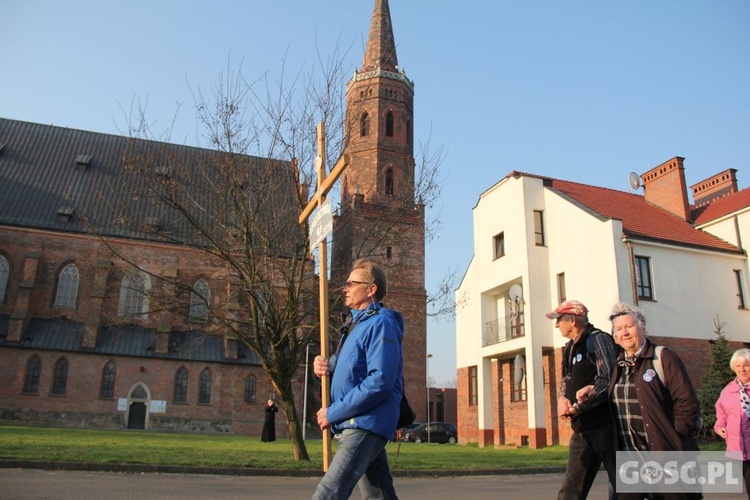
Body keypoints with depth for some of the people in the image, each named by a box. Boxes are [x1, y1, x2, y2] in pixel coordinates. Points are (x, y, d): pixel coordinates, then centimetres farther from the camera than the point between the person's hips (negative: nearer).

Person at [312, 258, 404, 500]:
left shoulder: (381, 323, -13)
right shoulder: (355, 323, 17)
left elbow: (380, 383, -22)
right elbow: (348, 363, 25)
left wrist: (333, 413, -17)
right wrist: (326, 364, 0)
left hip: (366, 424, -10)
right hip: (355, 425, 10)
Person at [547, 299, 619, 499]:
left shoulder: (597, 339, -9)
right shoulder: (570, 348, 17)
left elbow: (607, 380, -19)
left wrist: (576, 408, -14)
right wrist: (562, 398, -2)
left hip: (604, 426, -8)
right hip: (582, 429, 8)